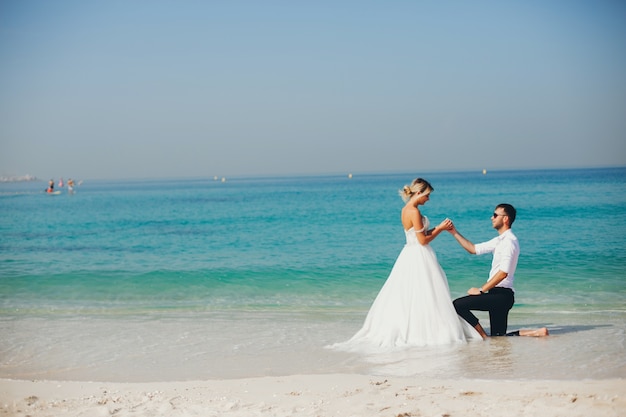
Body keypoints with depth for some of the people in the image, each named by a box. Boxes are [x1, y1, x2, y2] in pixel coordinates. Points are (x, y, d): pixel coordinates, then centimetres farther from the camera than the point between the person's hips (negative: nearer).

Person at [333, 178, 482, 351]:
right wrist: (440, 229, -7)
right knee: (423, 296, -3)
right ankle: (426, 330, 2)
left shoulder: (406, 209, 11)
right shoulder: (414, 212, -18)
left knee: (403, 297, 9)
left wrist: (439, 227, 10)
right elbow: (423, 240, -17)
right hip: (419, 257, -9)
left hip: (409, 255, 9)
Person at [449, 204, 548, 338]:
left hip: (502, 295, -10)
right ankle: (537, 332, 10)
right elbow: (473, 249, 21)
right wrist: (455, 233, 15)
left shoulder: (509, 241, -14)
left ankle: (483, 336, -9)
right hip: (499, 295, 10)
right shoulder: (500, 240, 15)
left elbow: (503, 273, -22)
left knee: (458, 304, -16)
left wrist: (481, 290, -18)